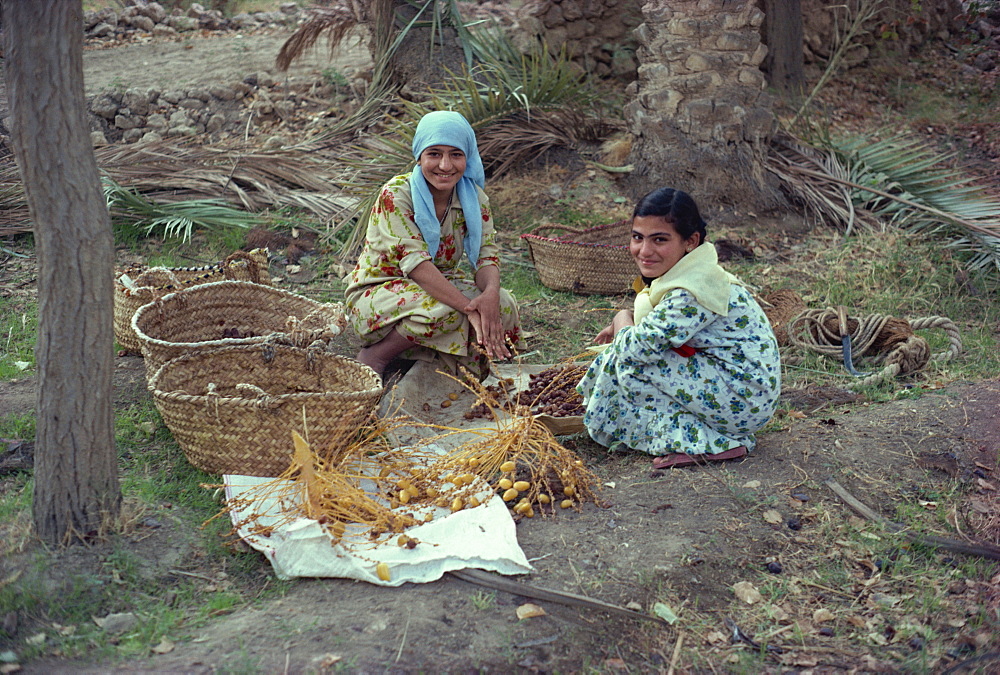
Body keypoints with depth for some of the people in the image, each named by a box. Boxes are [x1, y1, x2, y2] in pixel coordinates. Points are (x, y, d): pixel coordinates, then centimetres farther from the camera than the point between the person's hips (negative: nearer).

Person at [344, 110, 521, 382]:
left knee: (503, 307, -20)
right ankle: (374, 357, -12)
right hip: (376, 295, -5)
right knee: (443, 310, -36)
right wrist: (469, 307, -41)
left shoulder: (473, 197, -5)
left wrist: (490, 294, -36)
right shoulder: (396, 194, -22)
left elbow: (486, 255, -12)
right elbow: (415, 262, -32)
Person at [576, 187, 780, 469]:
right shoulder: (683, 273, 4)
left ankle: (697, 443, -9)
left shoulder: (690, 295, -26)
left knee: (629, 362, -14)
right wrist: (624, 328, 1)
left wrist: (622, 320, -2)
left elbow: (636, 348, -24)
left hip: (743, 400, -10)